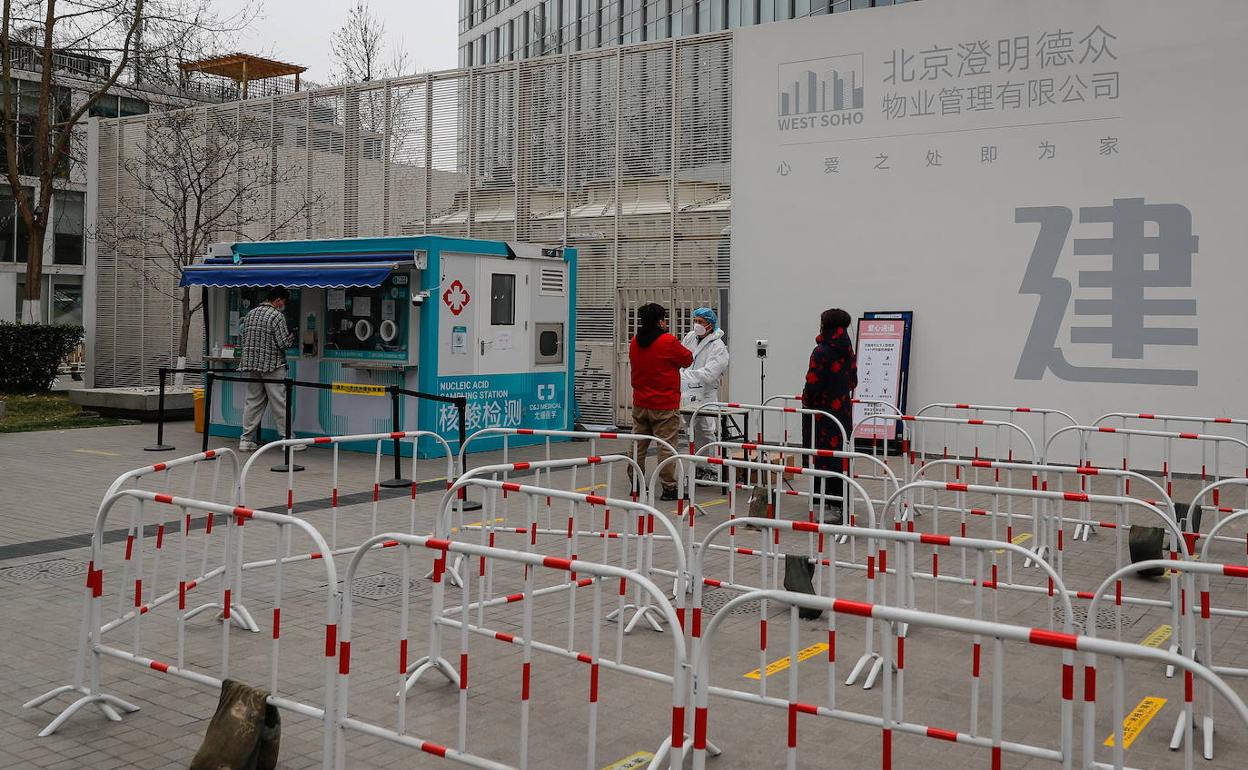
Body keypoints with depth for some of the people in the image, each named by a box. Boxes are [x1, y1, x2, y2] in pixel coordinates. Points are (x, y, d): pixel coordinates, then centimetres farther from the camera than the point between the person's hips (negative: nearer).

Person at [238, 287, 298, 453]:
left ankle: (246, 440, 9)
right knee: (280, 403, -1)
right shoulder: (276, 316, -11)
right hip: (272, 365, -7)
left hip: (252, 364, 7)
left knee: (253, 402, 10)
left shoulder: (250, 314, 12)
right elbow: (284, 343, -14)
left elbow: (244, 339, 17)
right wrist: (292, 335, 5)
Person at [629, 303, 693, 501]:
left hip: (640, 404, 6)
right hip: (665, 406, -6)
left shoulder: (635, 342, 5)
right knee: (666, 446, -2)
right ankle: (669, 487, 0)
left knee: (638, 445, 13)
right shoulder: (669, 342, -15)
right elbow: (688, 359, -3)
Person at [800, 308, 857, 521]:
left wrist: (806, 401, 2)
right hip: (844, 409, 7)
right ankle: (840, 502, 16)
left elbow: (813, 383, -16)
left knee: (824, 457, -4)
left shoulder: (821, 351, -14)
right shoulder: (848, 352, 10)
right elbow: (853, 382, 17)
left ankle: (832, 505, -4)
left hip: (822, 411, -7)